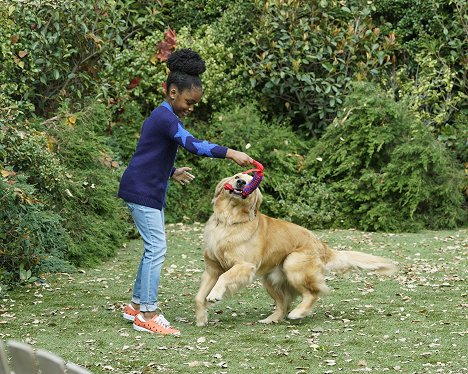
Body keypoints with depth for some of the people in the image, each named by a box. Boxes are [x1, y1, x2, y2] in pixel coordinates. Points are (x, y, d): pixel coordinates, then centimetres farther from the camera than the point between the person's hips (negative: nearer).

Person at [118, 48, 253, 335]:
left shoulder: (164, 117, 14)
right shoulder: (166, 119, -19)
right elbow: (192, 144, -34)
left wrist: (172, 172, 21)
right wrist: (230, 153, -41)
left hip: (151, 191, 10)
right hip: (141, 191, -10)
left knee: (154, 249, 13)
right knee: (157, 249, -12)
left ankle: (136, 306, 21)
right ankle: (148, 314, -11)